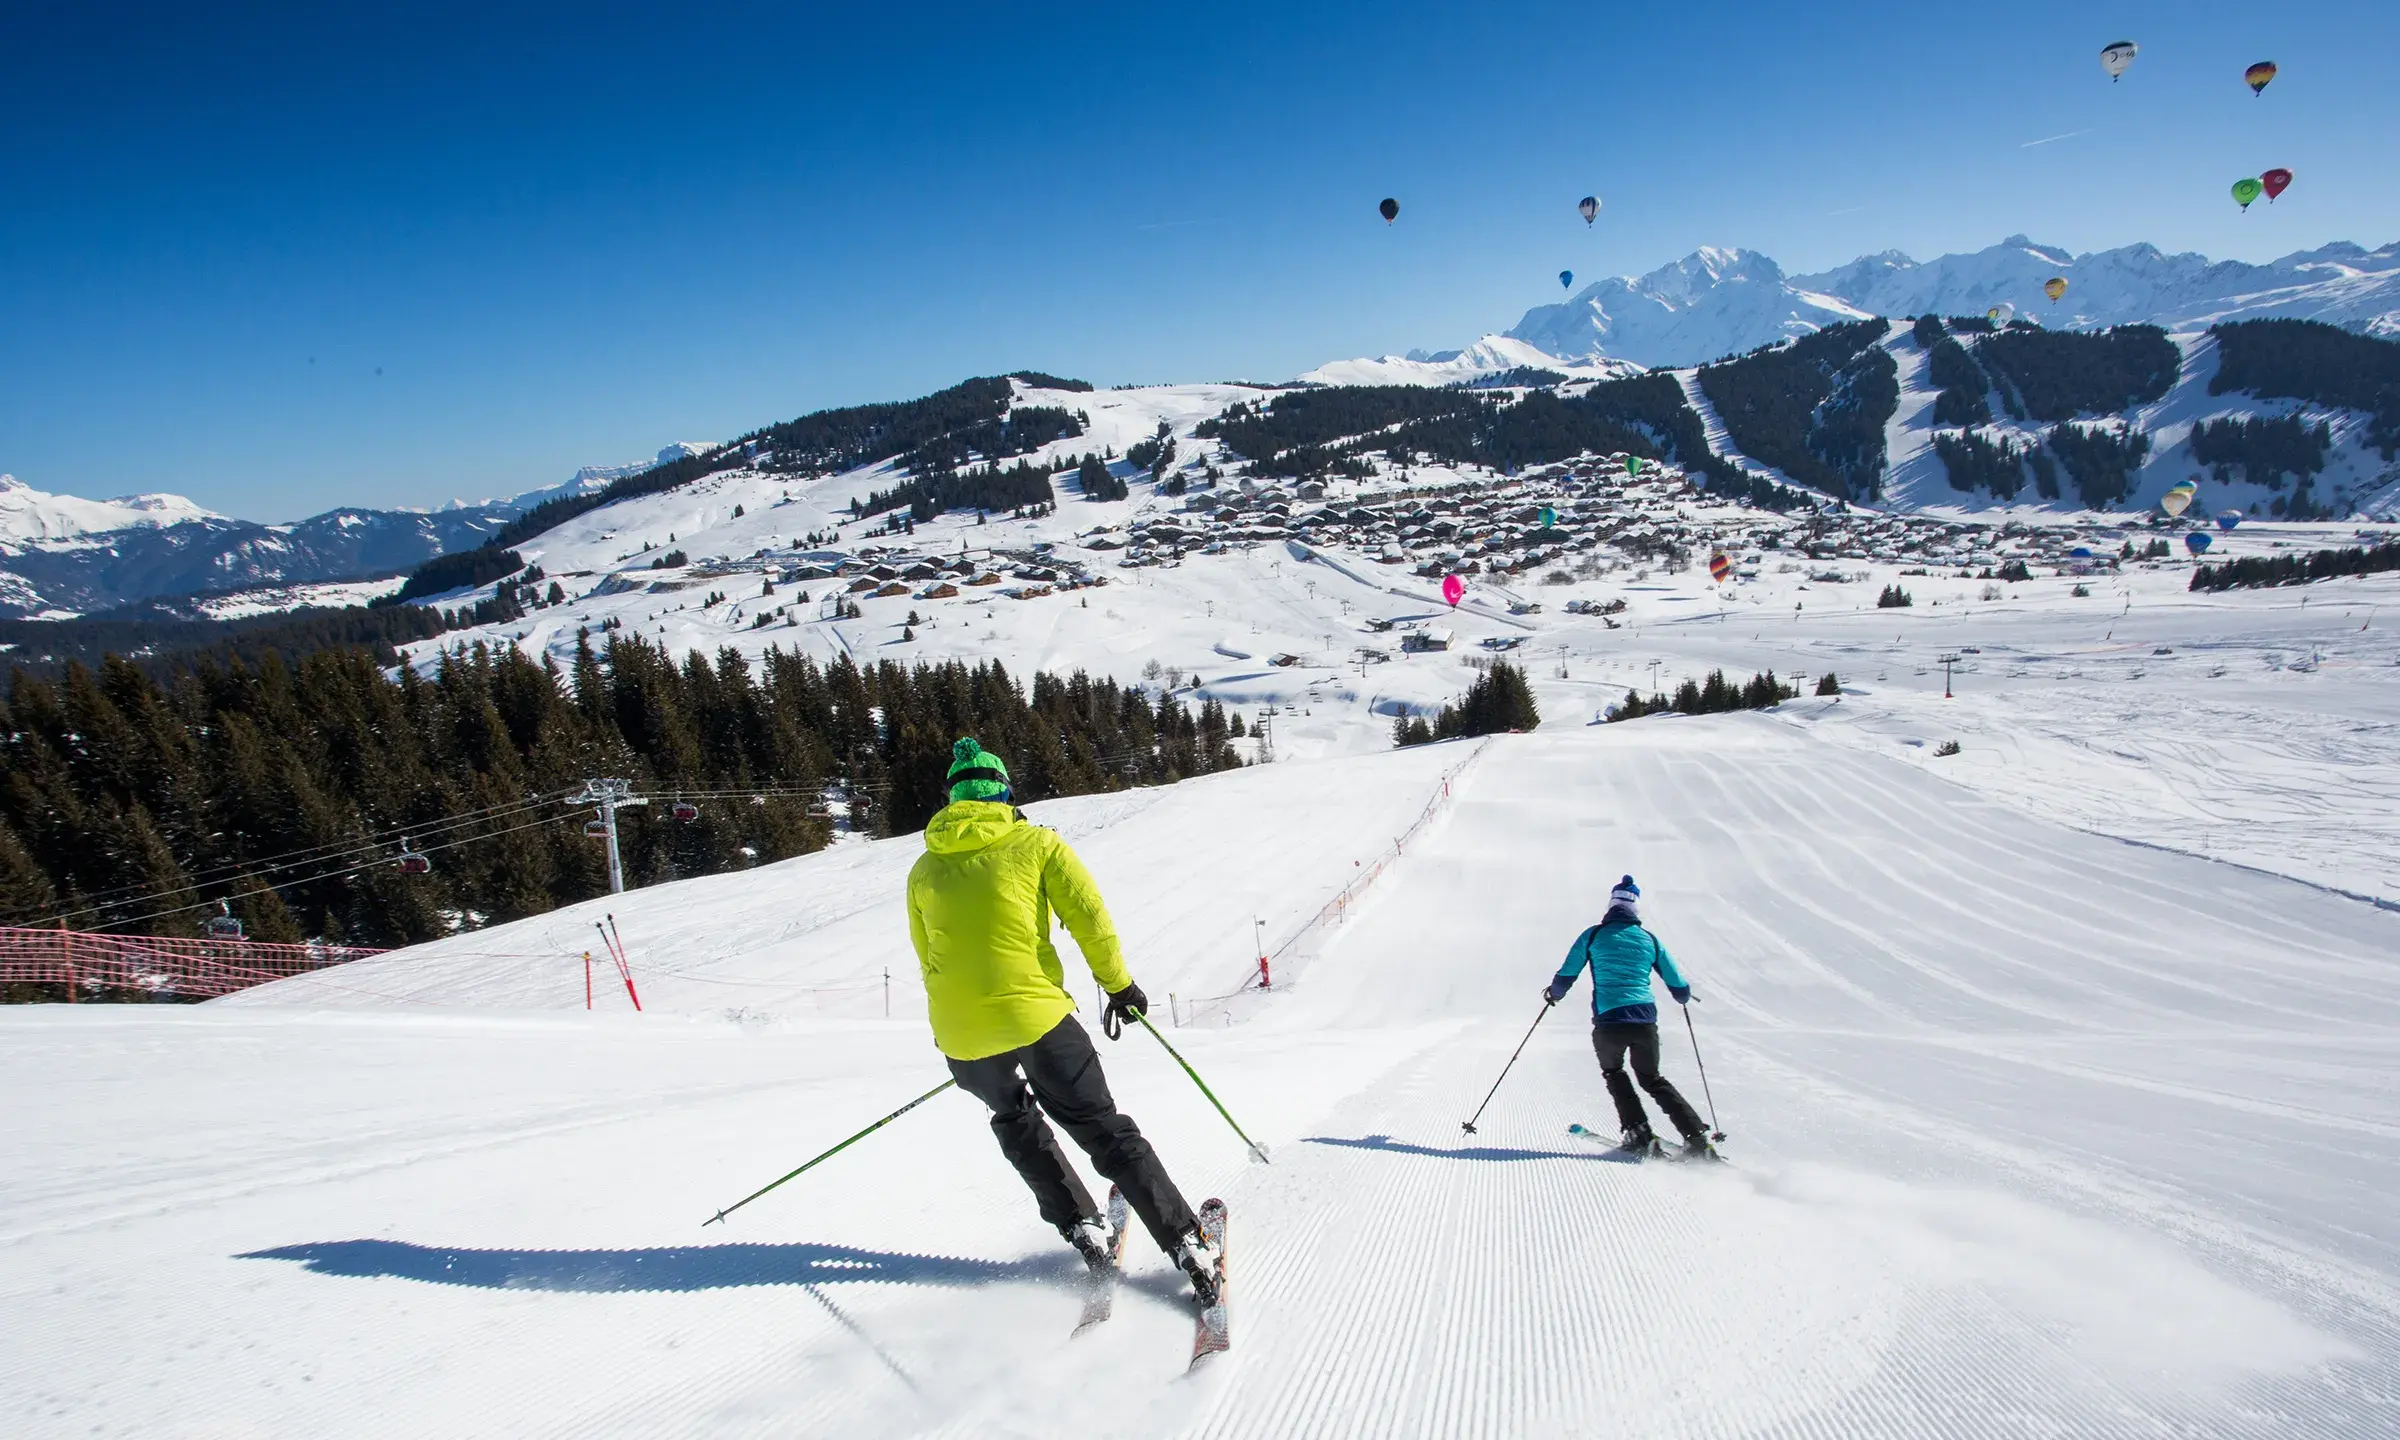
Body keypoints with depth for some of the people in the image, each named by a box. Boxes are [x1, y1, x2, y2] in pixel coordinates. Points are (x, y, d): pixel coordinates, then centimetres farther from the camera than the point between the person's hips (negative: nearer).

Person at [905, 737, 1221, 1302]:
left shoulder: (925, 868, 11)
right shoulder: (1035, 843, 1)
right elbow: (1089, 917, -7)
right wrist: (1119, 984, 6)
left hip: (961, 1038, 3)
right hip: (1035, 1017, -3)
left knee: (1017, 1124, 30)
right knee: (1106, 1132, 9)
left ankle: (1083, 1227, 22)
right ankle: (1186, 1244, 5)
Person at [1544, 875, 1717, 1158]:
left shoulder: (1593, 935, 3)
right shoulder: (1650, 940, 9)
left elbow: (1565, 976, 6)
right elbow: (1680, 987, 15)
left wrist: (1554, 993, 29)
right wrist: (1684, 997, 39)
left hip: (1608, 1022, -2)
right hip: (1645, 1022, 2)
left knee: (1614, 1073, 26)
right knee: (1652, 1079, 21)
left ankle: (1639, 1132, 13)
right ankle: (1696, 1137, 10)